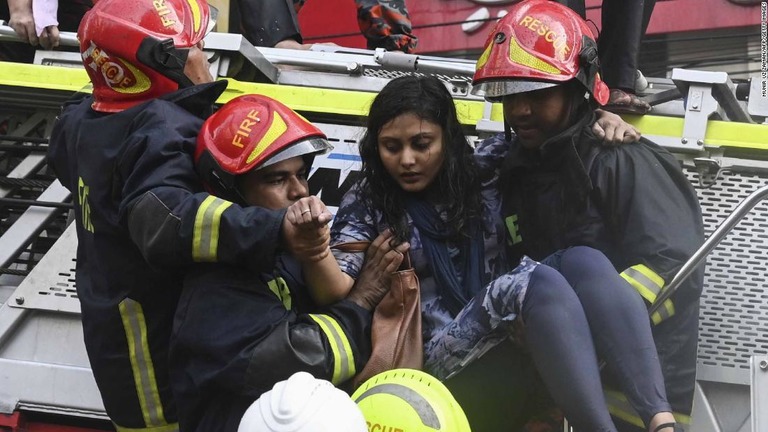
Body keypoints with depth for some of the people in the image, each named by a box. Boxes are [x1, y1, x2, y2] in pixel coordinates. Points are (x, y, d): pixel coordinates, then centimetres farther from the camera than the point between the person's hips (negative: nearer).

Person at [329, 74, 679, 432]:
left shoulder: (484, 171, 11)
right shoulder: (366, 204, 1)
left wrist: (599, 119, 3)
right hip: (441, 356, -4)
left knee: (582, 260, -25)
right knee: (534, 281, -31)